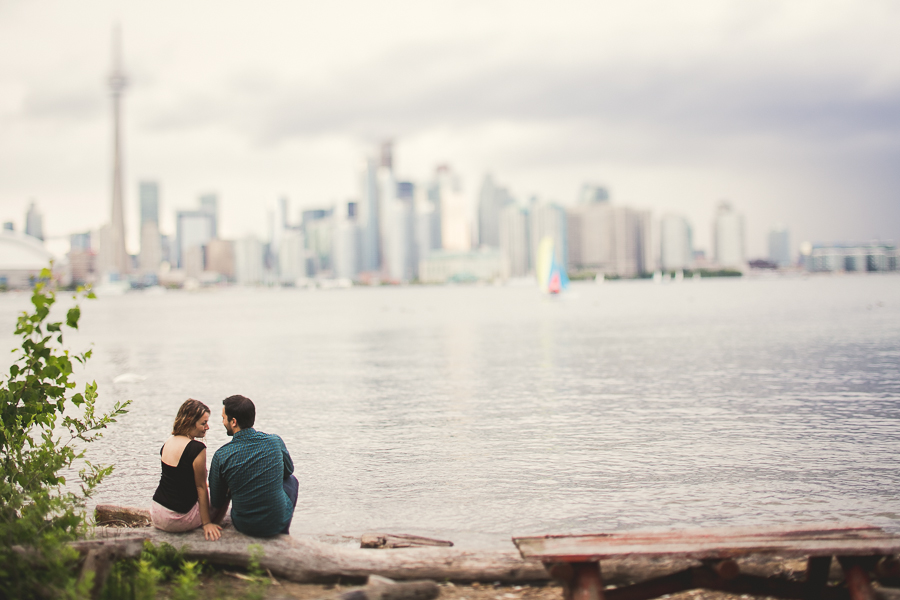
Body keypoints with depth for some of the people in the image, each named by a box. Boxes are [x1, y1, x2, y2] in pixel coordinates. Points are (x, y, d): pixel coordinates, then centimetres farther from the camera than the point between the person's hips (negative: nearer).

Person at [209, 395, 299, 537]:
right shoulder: (275, 442, -11)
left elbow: (216, 502, -3)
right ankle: (283, 531, 41)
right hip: (278, 523, 0)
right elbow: (289, 470, 11)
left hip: (244, 526, 0)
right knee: (291, 480, 29)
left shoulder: (221, 456, -15)